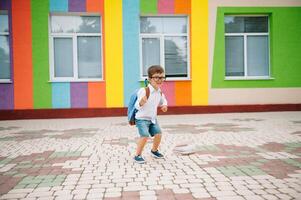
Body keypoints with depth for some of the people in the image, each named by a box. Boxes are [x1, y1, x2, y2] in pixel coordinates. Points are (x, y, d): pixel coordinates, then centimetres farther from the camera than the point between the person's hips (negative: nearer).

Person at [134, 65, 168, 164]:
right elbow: (137, 106, -26)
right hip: (142, 118, -7)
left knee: (158, 133, 2)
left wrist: (164, 105, -1)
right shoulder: (144, 91, -24)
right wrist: (142, 102, -48)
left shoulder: (159, 92, 0)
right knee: (145, 135, -21)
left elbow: (163, 100, 21)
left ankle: (154, 150, 30)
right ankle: (137, 155, -2)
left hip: (152, 118, 7)